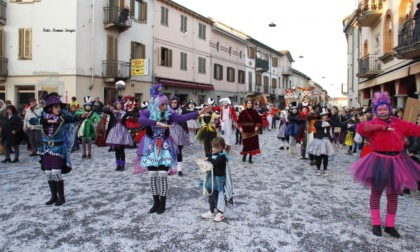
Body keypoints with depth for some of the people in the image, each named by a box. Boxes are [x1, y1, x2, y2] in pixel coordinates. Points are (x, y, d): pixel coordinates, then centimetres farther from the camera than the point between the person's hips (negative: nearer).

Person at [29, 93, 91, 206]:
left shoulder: (63, 115, -10)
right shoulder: (44, 114, -1)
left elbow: (72, 118, -27)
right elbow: (31, 120, -12)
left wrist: (81, 116, -46)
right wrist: (46, 121, -23)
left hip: (58, 148, -4)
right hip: (46, 148, 4)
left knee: (56, 173, -9)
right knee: (48, 173, 10)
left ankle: (61, 197, 6)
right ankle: (54, 196, 24)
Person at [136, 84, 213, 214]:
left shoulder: (168, 114, -3)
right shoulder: (147, 113, -8)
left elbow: (182, 117, -14)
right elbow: (141, 120, -29)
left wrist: (199, 112, -21)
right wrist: (158, 123, -39)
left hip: (164, 147, 0)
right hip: (151, 148, 0)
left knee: (162, 175, -3)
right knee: (153, 175, 5)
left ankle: (162, 203, 12)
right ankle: (156, 202, 20)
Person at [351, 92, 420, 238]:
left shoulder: (399, 123, 5)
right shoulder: (374, 124, -6)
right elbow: (361, 128, -26)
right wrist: (381, 126, -24)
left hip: (396, 162, 4)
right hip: (378, 161, -4)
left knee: (393, 194, 12)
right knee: (376, 192, 8)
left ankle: (390, 225, 27)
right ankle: (376, 224, 21)